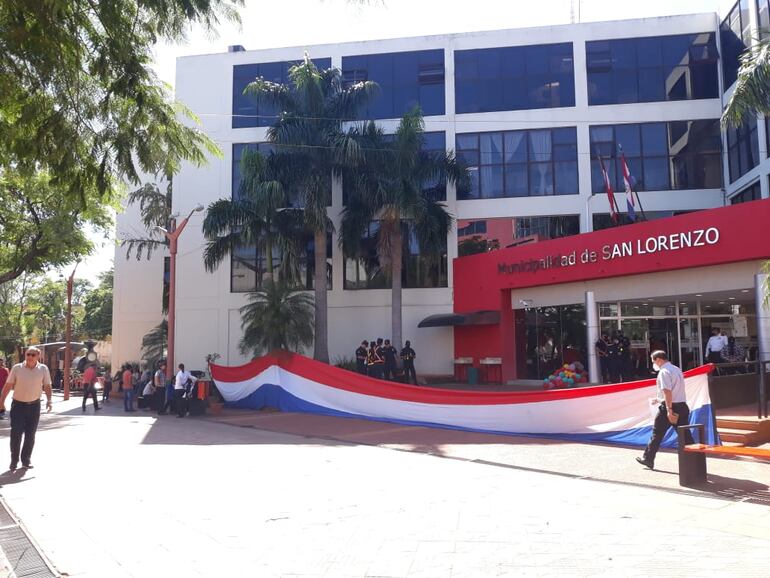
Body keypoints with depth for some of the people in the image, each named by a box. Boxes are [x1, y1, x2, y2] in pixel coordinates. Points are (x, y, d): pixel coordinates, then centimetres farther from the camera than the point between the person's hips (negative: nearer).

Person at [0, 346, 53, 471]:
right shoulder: (17, 368, -6)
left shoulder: (43, 369, -4)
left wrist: (49, 400, -11)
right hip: (18, 405, -1)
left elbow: (47, 386, 0)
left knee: (30, 435, 8)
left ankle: (26, 460, 20)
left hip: (34, 405, 1)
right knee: (16, 434, -3)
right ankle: (14, 461, 9)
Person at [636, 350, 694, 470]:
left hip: (669, 407, -8)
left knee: (657, 434, 5)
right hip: (682, 406, 8)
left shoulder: (664, 372, -13)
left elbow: (667, 392, -22)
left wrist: (669, 410, -24)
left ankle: (648, 459, 14)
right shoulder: (676, 369, 16)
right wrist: (660, 399, 30)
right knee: (685, 435, 7)